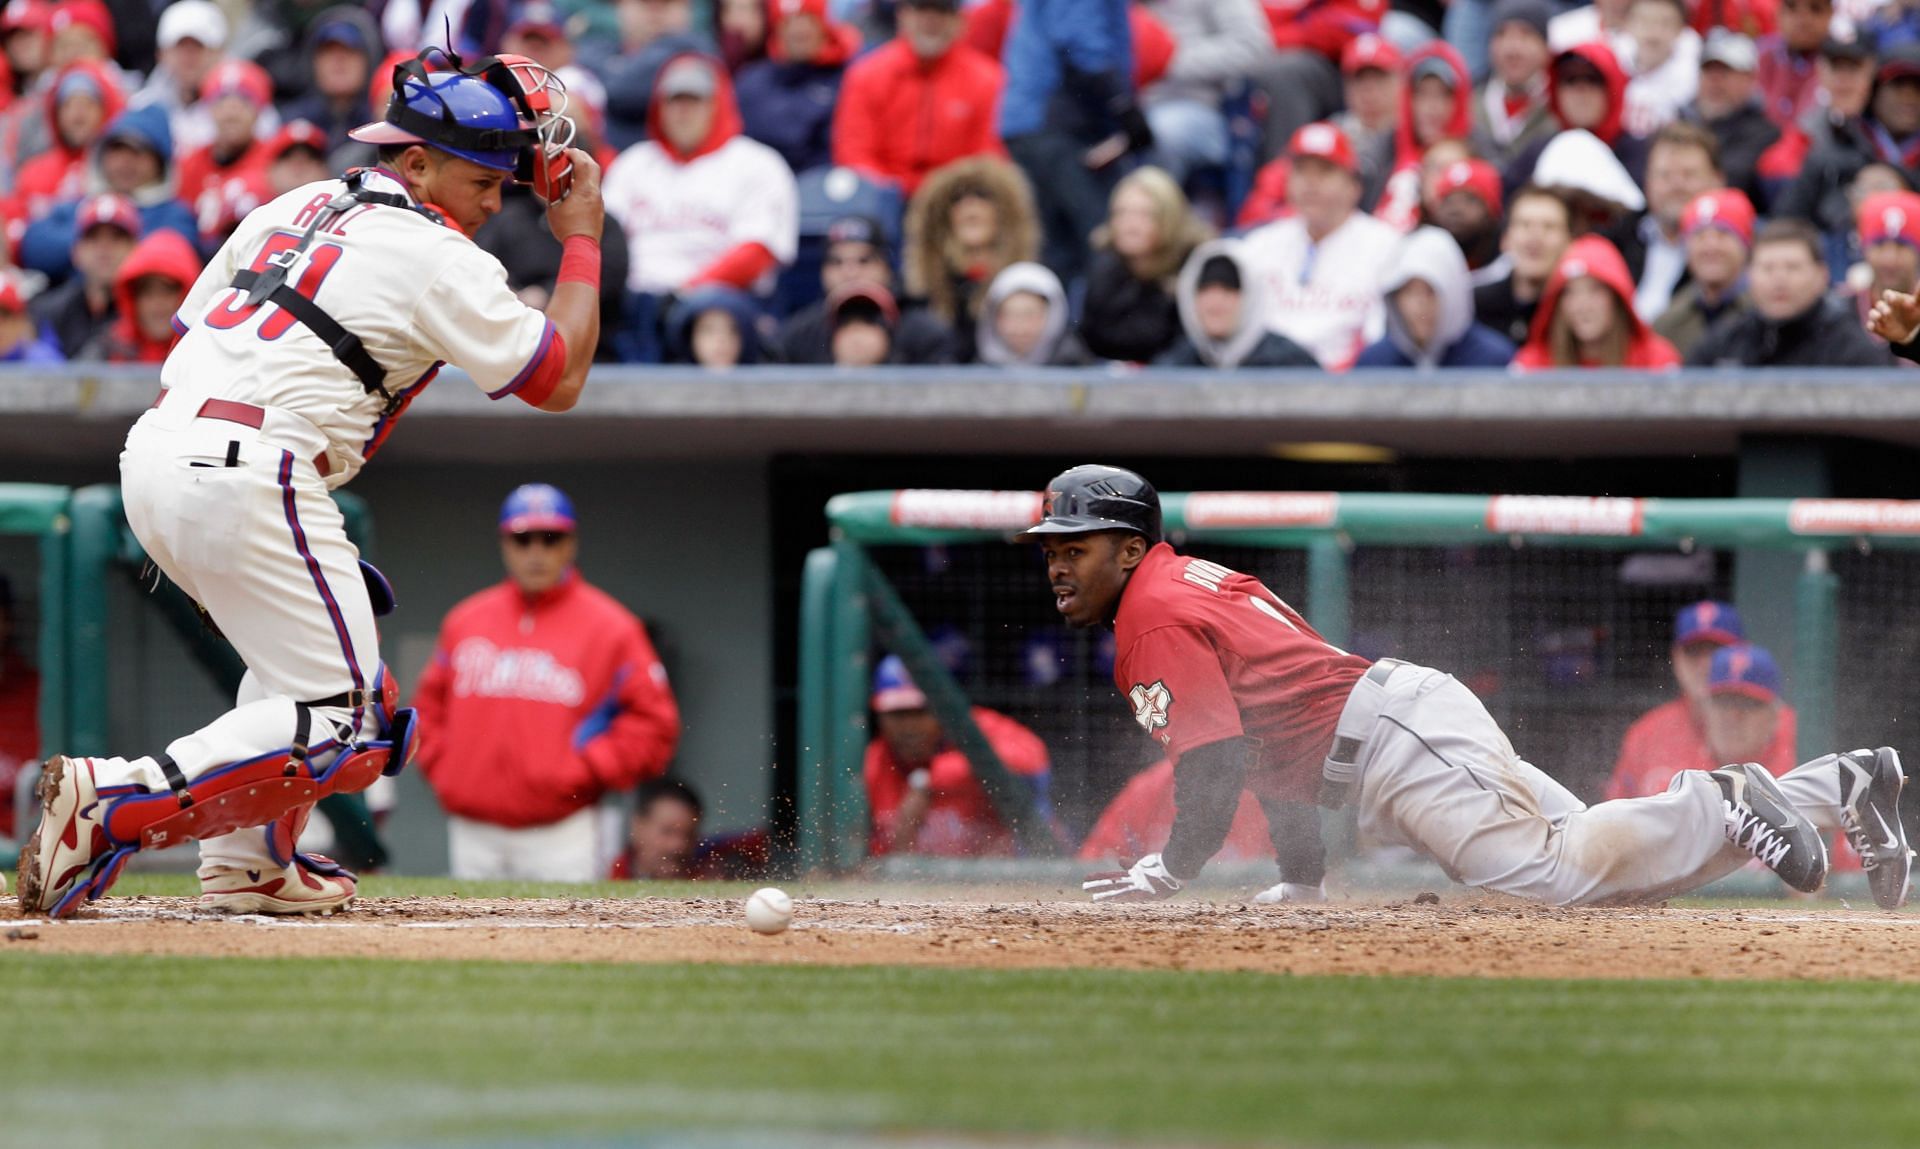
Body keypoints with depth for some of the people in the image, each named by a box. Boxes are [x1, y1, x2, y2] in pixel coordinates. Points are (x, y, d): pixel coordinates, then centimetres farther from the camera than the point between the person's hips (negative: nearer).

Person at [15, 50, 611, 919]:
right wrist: (582, 240, 13)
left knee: (314, 654, 30)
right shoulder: (438, 259, -2)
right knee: (344, 723, -7)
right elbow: (558, 382, 4)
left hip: (152, 454, 9)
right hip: (248, 479, -9)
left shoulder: (293, 210, 21)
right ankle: (114, 803, -23)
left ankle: (246, 865, 21)